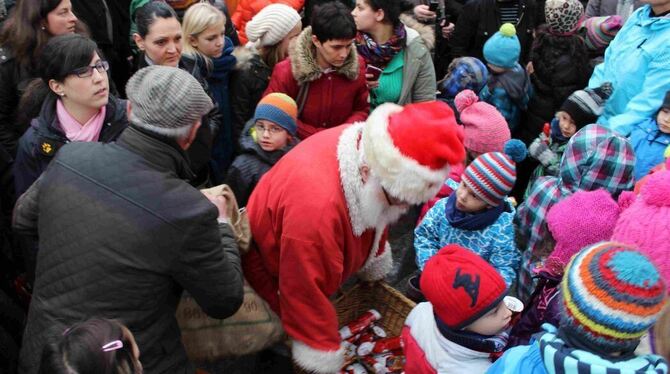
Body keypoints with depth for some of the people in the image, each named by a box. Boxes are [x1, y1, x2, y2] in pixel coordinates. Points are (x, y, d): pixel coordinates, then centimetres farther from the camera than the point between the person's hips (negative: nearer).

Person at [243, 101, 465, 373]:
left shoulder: (374, 151, -22)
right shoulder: (316, 206, -47)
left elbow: (372, 219, 0)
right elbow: (306, 296, -35)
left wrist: (373, 270, 14)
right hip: (273, 282, -6)